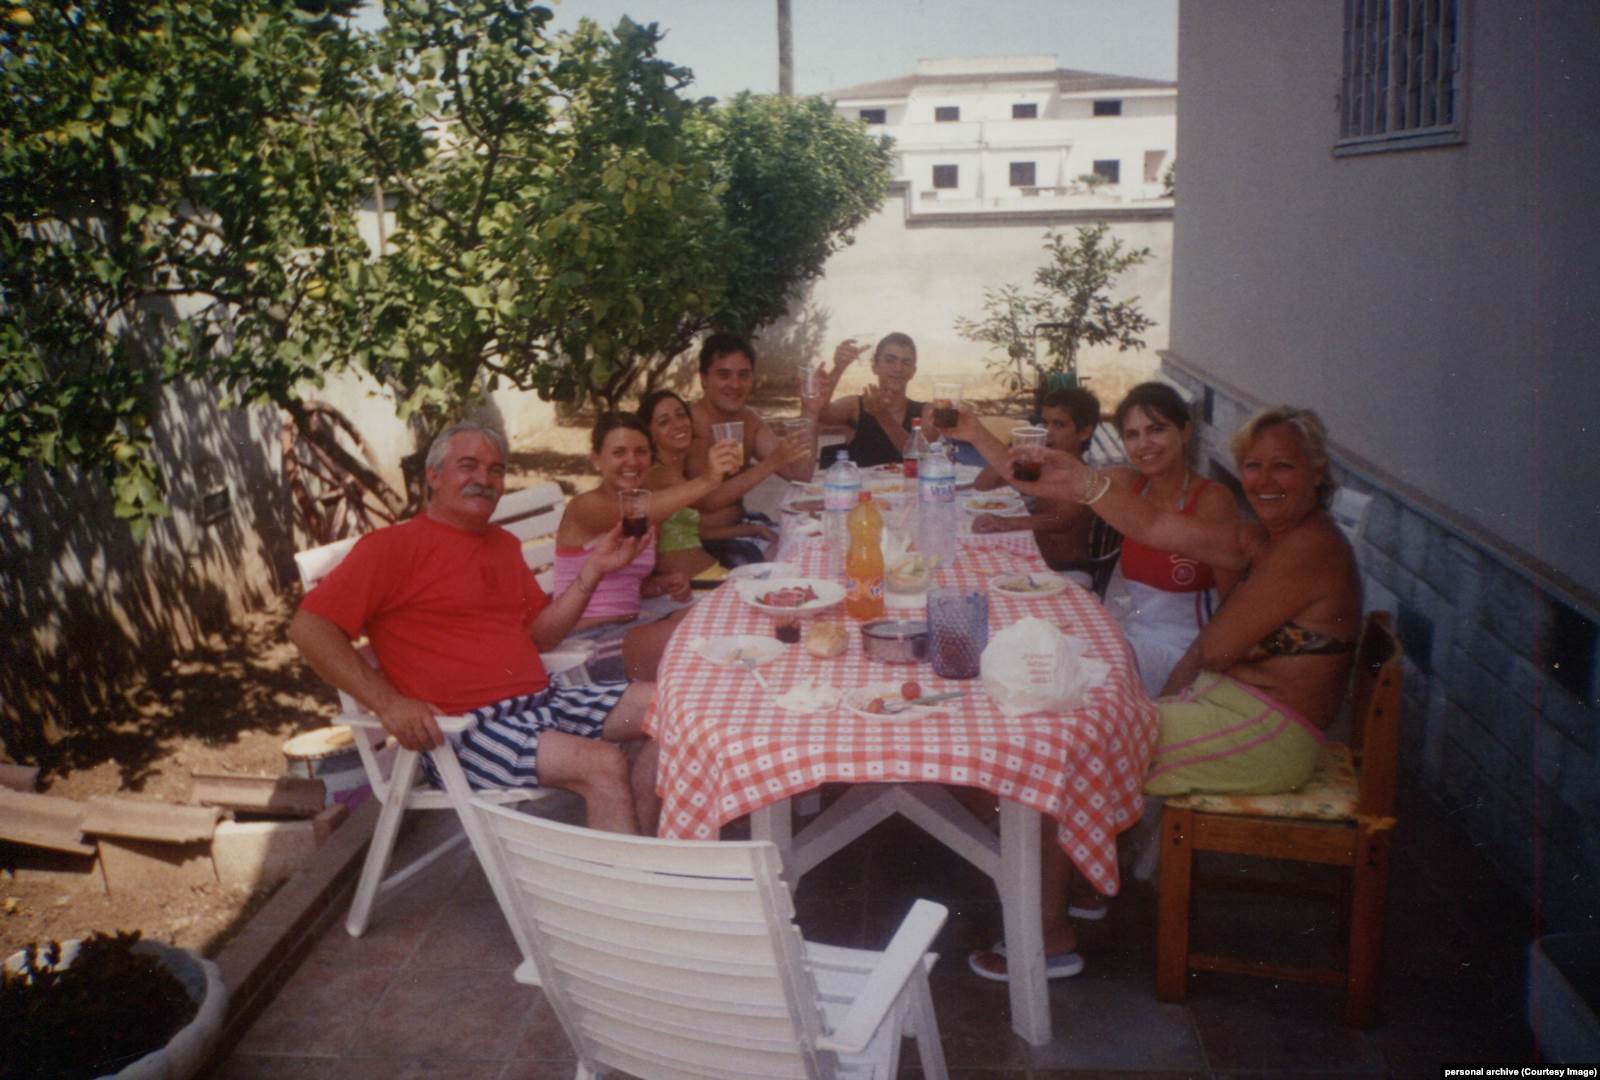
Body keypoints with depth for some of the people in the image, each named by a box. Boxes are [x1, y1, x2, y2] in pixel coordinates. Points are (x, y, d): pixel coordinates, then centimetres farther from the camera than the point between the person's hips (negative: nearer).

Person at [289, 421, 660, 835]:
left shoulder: (504, 545, 20)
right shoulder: (394, 546, -4)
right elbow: (309, 628, -10)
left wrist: (593, 570, 5)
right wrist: (388, 704, -20)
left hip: (540, 700, 8)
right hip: (465, 728, -8)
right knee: (604, 764, -27)